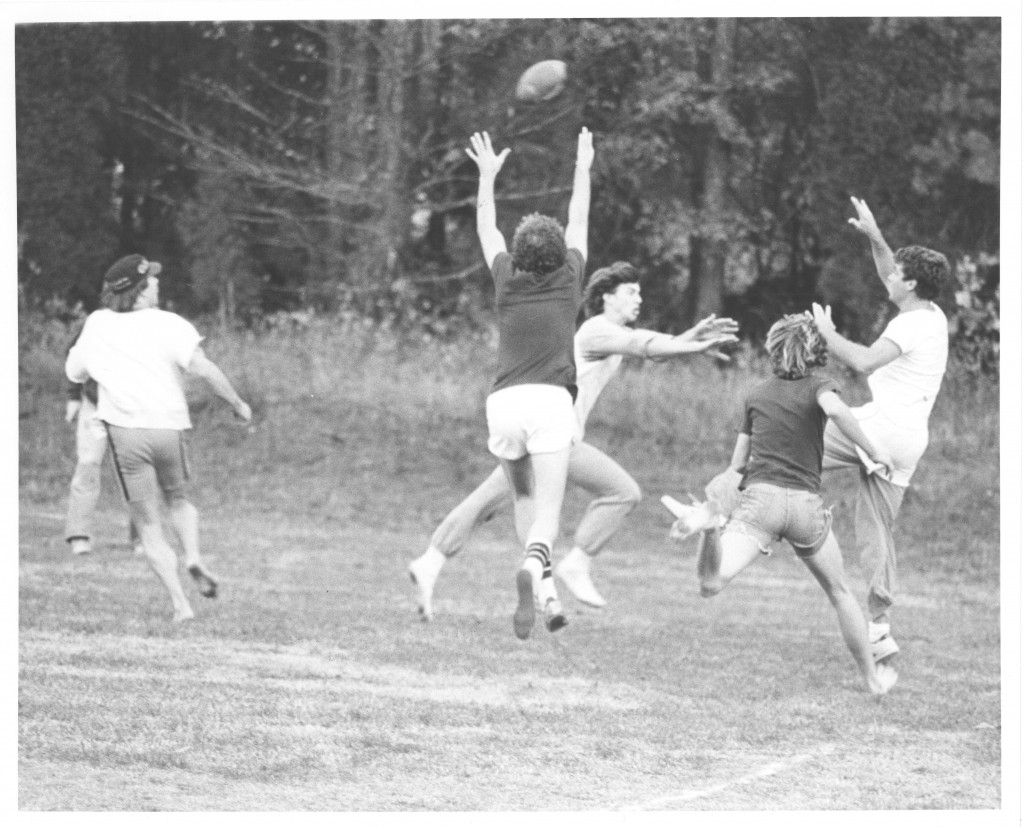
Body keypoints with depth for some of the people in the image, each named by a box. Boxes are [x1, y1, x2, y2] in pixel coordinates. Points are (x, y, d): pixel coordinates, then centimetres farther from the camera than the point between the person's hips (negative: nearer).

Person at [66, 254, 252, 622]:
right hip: (168, 426, 0)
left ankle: (181, 605, -6)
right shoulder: (167, 325, -3)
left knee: (149, 526, 5)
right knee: (177, 499, 26)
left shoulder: (97, 325, 6)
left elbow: (74, 374, 18)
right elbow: (203, 369, -12)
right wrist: (237, 404, -1)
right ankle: (193, 557, -3)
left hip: (125, 431, 0)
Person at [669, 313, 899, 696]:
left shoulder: (757, 394, 17)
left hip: (761, 496, 1)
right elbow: (835, 409, -20)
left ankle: (709, 523, -47)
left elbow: (737, 465, 20)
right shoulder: (818, 386, 6)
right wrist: (872, 451, -10)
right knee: (839, 592, 22)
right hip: (806, 504, -1)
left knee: (710, 584, -19)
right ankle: (872, 675, 30)